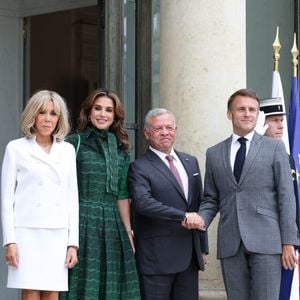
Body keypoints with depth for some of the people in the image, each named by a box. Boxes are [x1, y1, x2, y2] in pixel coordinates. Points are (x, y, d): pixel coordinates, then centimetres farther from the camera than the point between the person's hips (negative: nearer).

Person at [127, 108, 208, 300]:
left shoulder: (191, 162, 15)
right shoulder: (140, 167, -6)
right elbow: (143, 202, -22)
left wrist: (202, 247, 15)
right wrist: (183, 216, -25)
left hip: (190, 255, 6)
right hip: (157, 258, -6)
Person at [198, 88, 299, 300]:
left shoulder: (274, 147, 5)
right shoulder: (214, 153, 14)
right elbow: (211, 199, 16)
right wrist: (201, 220, -5)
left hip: (265, 241, -3)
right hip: (230, 244, 3)